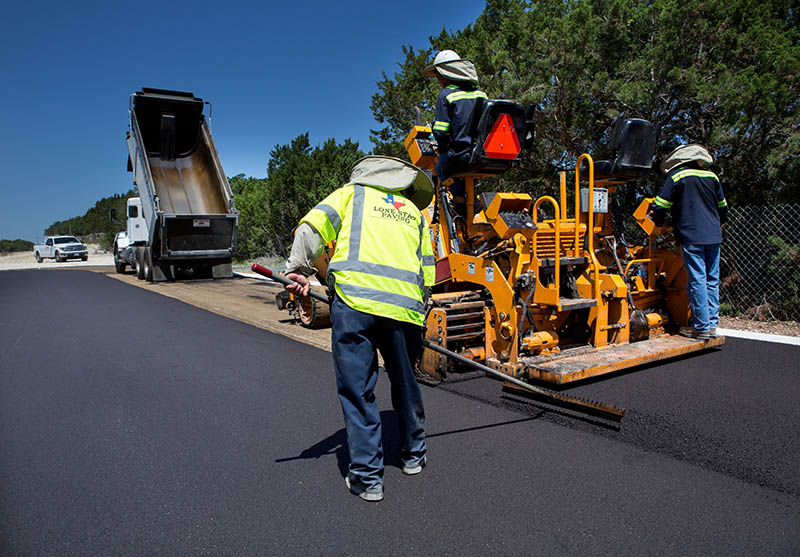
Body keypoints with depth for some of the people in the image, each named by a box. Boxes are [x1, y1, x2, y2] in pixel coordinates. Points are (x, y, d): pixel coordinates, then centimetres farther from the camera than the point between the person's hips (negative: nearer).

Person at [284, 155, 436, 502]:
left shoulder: (352, 192, 21)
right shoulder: (415, 212, 27)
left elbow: (313, 226, 3)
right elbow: (427, 274, 20)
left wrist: (298, 269, 0)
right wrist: (417, 313, 23)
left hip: (354, 298, -3)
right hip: (404, 305, 3)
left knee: (357, 390, 6)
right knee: (405, 383, 20)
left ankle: (367, 477, 11)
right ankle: (413, 454, 38)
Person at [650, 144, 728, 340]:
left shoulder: (676, 177, -2)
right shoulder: (711, 177, 15)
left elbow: (659, 207, -5)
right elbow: (723, 208, 23)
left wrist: (659, 224, 15)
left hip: (691, 237, -6)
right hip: (714, 237, 6)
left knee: (697, 281, -4)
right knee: (712, 281, 10)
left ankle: (702, 327, -1)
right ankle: (712, 324, 14)